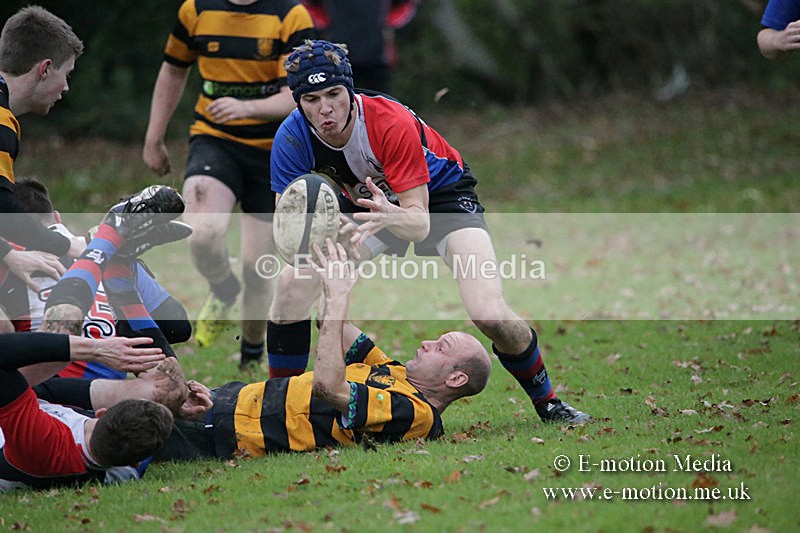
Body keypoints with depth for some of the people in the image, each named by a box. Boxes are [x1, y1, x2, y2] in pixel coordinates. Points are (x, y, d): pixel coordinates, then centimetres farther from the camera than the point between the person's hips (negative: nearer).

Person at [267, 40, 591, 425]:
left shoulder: (392, 123, -36)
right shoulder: (292, 137, -25)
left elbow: (419, 221, -36)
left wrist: (391, 216, -59)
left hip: (440, 194, -4)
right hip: (366, 202, 4)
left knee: (491, 317, -23)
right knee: (292, 284, -17)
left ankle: (547, 402, 3)